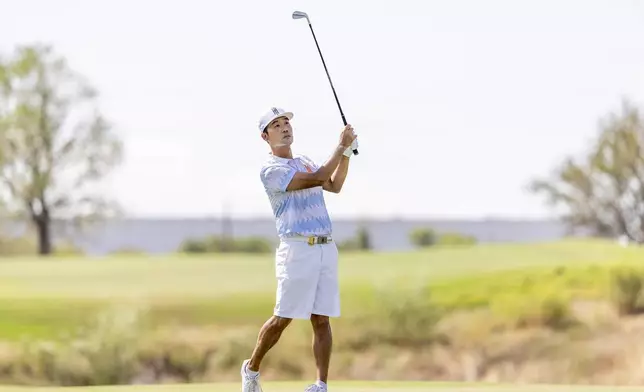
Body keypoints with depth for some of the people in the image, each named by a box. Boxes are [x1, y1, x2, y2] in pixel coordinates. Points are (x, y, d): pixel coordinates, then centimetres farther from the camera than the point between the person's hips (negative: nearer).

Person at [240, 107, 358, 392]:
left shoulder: (304, 162, 19)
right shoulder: (271, 170, -8)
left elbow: (334, 185, 24)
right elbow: (317, 179, -16)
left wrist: (347, 154, 11)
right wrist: (341, 146, -10)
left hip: (326, 248, 7)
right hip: (297, 249, -6)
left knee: (321, 320, 1)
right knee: (283, 319, -3)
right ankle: (251, 369, 17)